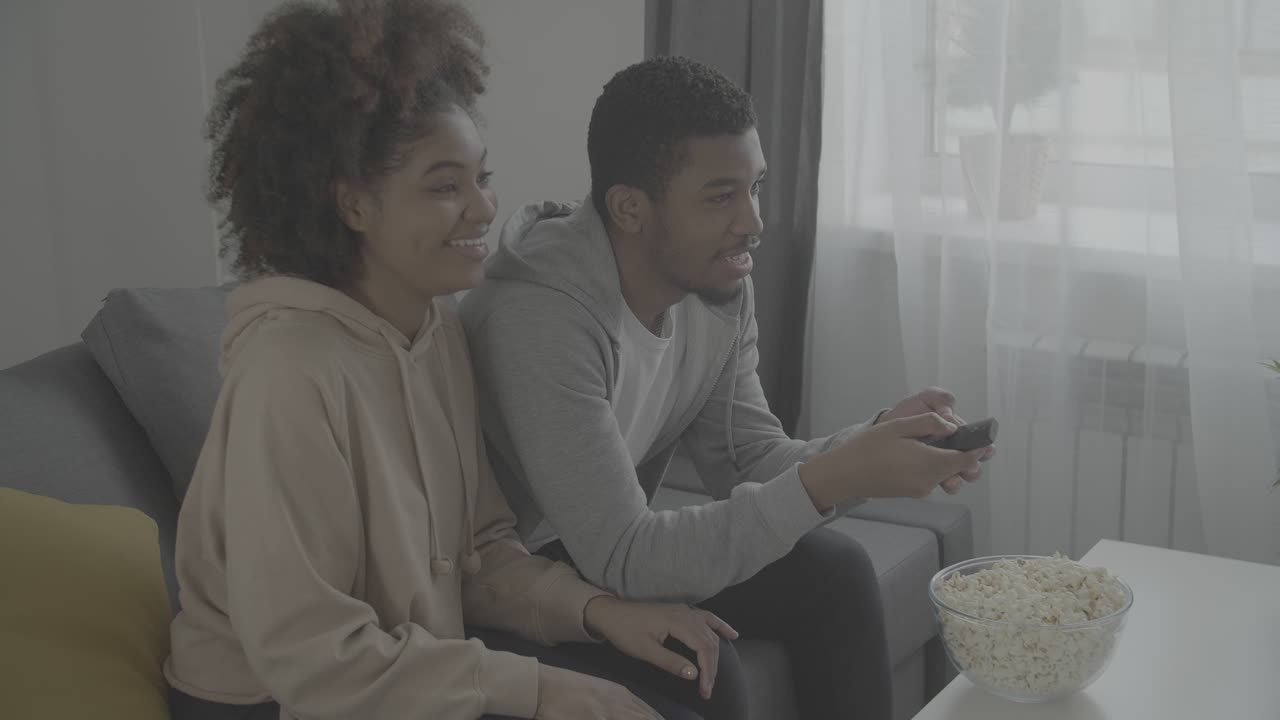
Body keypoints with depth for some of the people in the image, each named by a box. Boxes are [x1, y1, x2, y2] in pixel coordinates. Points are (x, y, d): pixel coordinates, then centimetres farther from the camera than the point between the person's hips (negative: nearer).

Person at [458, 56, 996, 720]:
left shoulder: (722, 283, -6)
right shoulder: (538, 316, -31)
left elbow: (749, 463, -2)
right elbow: (622, 560, -32)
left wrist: (874, 445, -22)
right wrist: (832, 479, -37)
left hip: (613, 546, 7)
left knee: (831, 570, -7)